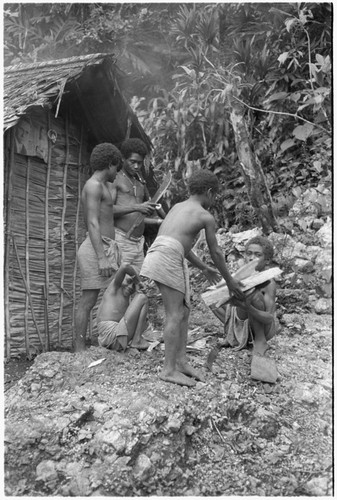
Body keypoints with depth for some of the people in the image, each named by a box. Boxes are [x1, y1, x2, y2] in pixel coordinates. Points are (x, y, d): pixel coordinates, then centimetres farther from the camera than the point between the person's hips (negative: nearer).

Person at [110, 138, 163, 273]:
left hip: (138, 243, 7)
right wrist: (136, 207, -21)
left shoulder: (140, 184, 21)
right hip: (120, 240, -7)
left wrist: (156, 221, 12)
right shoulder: (114, 179, 1)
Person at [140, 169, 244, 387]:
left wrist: (204, 268, 41)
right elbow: (216, 252, 11)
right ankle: (169, 369, -3)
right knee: (175, 315, -5)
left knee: (184, 311, 12)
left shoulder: (177, 207, 29)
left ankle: (181, 361, 12)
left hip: (156, 253, 8)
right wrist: (229, 280, 25)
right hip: (169, 259, -8)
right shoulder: (207, 216, 6)